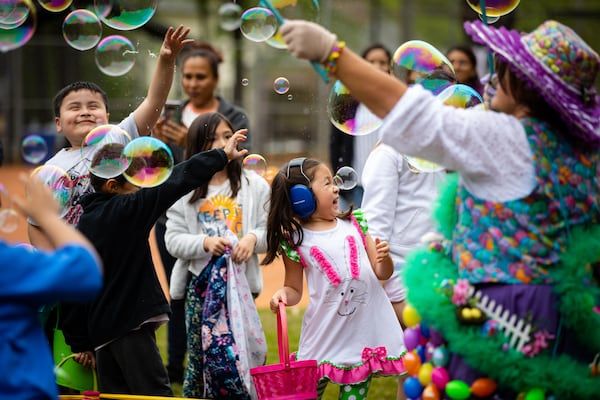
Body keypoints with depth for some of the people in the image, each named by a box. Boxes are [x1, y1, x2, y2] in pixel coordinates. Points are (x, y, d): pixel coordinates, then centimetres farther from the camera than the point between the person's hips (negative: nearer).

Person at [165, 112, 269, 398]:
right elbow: (173, 240, -1)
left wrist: (253, 238, -18)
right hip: (200, 283, 0)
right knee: (198, 359, 3)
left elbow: (269, 232, 3)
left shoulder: (255, 185, 6)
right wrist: (206, 243, -18)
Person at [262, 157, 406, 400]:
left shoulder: (354, 224, 7)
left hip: (365, 331, 2)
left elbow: (383, 273, 8)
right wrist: (283, 294, -16)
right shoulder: (296, 239, -2)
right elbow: (294, 289, 5)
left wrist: (384, 257, -13)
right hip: (326, 333, -2)